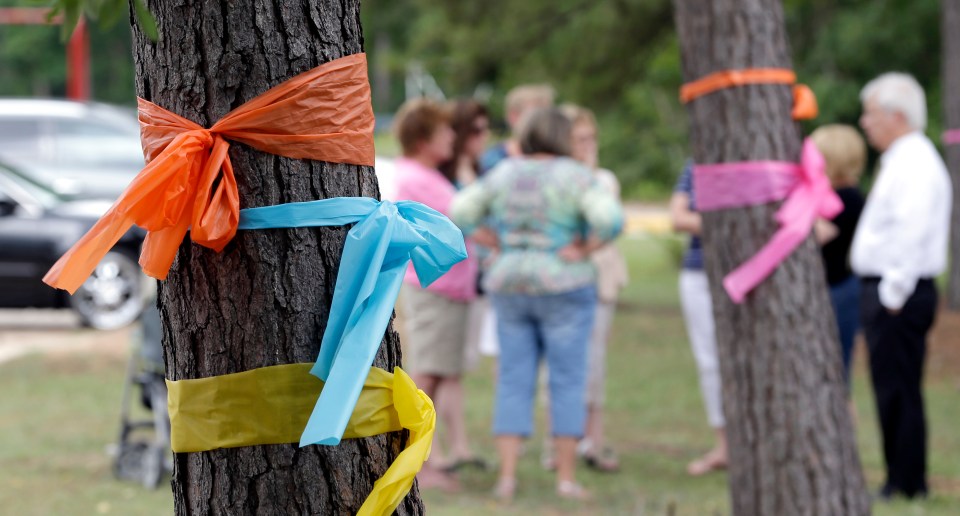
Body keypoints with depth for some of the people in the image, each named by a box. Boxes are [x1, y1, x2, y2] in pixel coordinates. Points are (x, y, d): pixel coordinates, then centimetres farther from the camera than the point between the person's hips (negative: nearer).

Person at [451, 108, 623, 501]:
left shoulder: (503, 174, 3)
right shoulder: (573, 176, -10)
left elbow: (459, 216, 1)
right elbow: (611, 219, -23)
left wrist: (500, 245, 6)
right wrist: (586, 251, -10)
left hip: (511, 289, 4)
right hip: (562, 291, -4)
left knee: (514, 384, 6)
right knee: (567, 384, 2)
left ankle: (507, 478, 0)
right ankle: (566, 479, 2)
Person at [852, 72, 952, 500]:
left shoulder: (915, 164, -15)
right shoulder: (901, 161, 18)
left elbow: (912, 234, -24)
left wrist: (894, 294, -23)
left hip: (897, 295, -10)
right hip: (888, 292, 10)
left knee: (899, 392, -6)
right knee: (892, 391, 13)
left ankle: (906, 485, -3)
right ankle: (902, 480, 18)